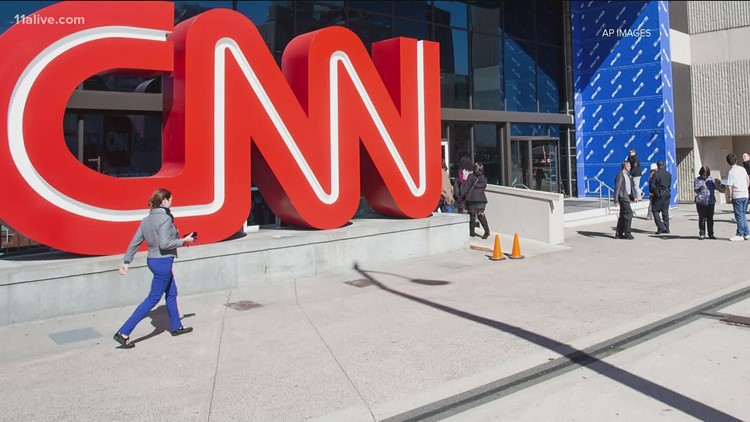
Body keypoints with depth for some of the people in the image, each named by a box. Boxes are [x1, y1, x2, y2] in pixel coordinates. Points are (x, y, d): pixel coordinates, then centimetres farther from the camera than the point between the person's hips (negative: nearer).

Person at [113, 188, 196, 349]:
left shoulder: (147, 219, 7)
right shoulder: (165, 218, -17)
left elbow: (135, 241, 8)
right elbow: (164, 244, -24)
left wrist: (126, 261, 12)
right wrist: (183, 241, -11)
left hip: (153, 260, 9)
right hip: (163, 261, -9)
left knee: (172, 293, 21)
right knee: (153, 298, -4)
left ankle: (176, 327, 33)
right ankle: (123, 333, -5)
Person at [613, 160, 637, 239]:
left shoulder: (628, 175, 16)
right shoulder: (620, 175, -12)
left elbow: (632, 186, 20)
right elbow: (617, 188, -16)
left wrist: (634, 196, 7)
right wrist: (616, 200, -19)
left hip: (627, 197, 9)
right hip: (623, 197, -9)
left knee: (623, 215, 11)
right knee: (629, 213, -12)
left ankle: (619, 233, 17)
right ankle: (627, 233, -8)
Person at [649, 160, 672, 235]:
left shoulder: (656, 174, -12)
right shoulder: (668, 174, 8)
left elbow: (652, 185, -13)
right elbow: (670, 184, 12)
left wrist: (652, 192, 1)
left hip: (658, 195, -6)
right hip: (667, 193, 6)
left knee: (655, 210, 2)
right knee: (665, 211, 11)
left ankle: (661, 227, -8)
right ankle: (666, 229, 13)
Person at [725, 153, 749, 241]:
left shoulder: (731, 172, -12)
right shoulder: (743, 169, 6)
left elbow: (730, 186, -15)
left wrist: (730, 195, -4)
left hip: (737, 196, -6)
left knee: (739, 216, 0)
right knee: (743, 214, 15)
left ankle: (740, 235, 6)